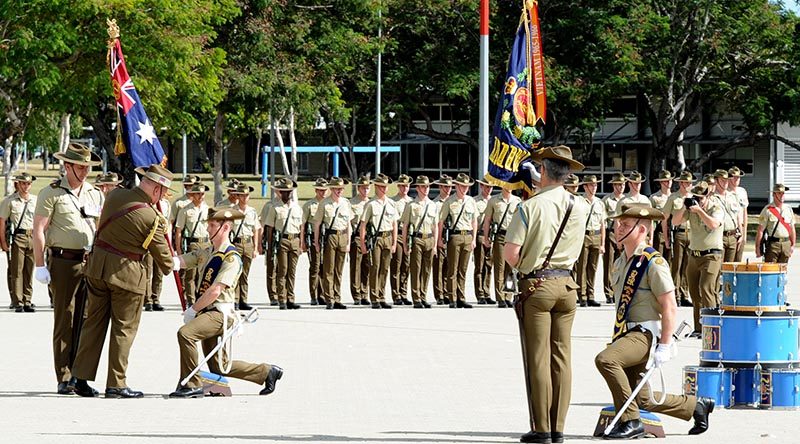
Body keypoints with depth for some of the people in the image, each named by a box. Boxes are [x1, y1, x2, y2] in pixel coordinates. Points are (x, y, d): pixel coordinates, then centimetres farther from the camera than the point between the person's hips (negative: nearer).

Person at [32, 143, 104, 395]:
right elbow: (39, 230, -3)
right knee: (65, 320, -4)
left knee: (85, 320, 3)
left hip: (91, 261, 5)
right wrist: (40, 265, -9)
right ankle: (64, 379, -2)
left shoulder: (95, 195, 16)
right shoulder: (51, 194, 0)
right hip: (63, 262, -5)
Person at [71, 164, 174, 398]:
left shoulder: (115, 195, 0)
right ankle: (116, 385, 7)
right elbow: (162, 256, -3)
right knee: (124, 329, 5)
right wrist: (169, 267, 21)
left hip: (97, 267, 6)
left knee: (94, 323, 13)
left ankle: (81, 379, 13)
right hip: (126, 274, -6)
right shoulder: (151, 218, -15)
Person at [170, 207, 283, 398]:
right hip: (207, 313, 9)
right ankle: (267, 372, 25)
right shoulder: (206, 253, 13)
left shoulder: (232, 258, -12)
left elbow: (215, 291, -19)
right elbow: (181, 261, 3)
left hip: (220, 313, -9)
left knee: (185, 333, -29)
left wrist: (193, 309, -14)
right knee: (219, 367, 10)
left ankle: (192, 385, -21)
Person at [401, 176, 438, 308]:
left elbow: (435, 227, 15)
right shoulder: (411, 205, 0)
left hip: (429, 239, 4)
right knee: (416, 270, -3)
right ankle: (416, 300, -1)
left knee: (426, 271, 6)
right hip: (416, 239, -4)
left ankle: (423, 297, 14)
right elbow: (405, 226, 1)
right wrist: (405, 245, -4)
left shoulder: (433, 205, 12)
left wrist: (435, 245, 10)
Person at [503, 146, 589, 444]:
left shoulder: (530, 207, -12)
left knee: (538, 359, -2)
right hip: (567, 285, 4)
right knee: (562, 358, 7)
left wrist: (520, 267, 7)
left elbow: (511, 253, -13)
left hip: (536, 285, -4)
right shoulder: (580, 207, 2)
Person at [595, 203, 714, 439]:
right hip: (626, 333, 9)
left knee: (605, 359, -32)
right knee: (643, 399, 10)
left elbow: (670, 308, -17)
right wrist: (616, 338, 24)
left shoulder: (653, 262, -13)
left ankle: (630, 421, -22)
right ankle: (697, 405, 31)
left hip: (645, 334, -9)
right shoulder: (620, 262, 13)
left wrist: (664, 347, -21)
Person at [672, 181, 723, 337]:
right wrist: (684, 208, -9)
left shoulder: (716, 208, -7)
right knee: (695, 294, 9)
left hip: (711, 256, -7)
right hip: (694, 255, 7)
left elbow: (713, 224, -26)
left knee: (706, 290, -19)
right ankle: (698, 328, 17)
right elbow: (676, 221, 5)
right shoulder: (692, 208, 9)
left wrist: (699, 210, -26)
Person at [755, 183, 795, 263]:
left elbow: (792, 229, 17)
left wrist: (792, 245, 13)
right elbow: (760, 230, -5)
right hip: (772, 244, -4)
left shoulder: (788, 209, 12)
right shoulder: (767, 210, -4)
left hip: (786, 244, 4)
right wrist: (757, 247, -8)